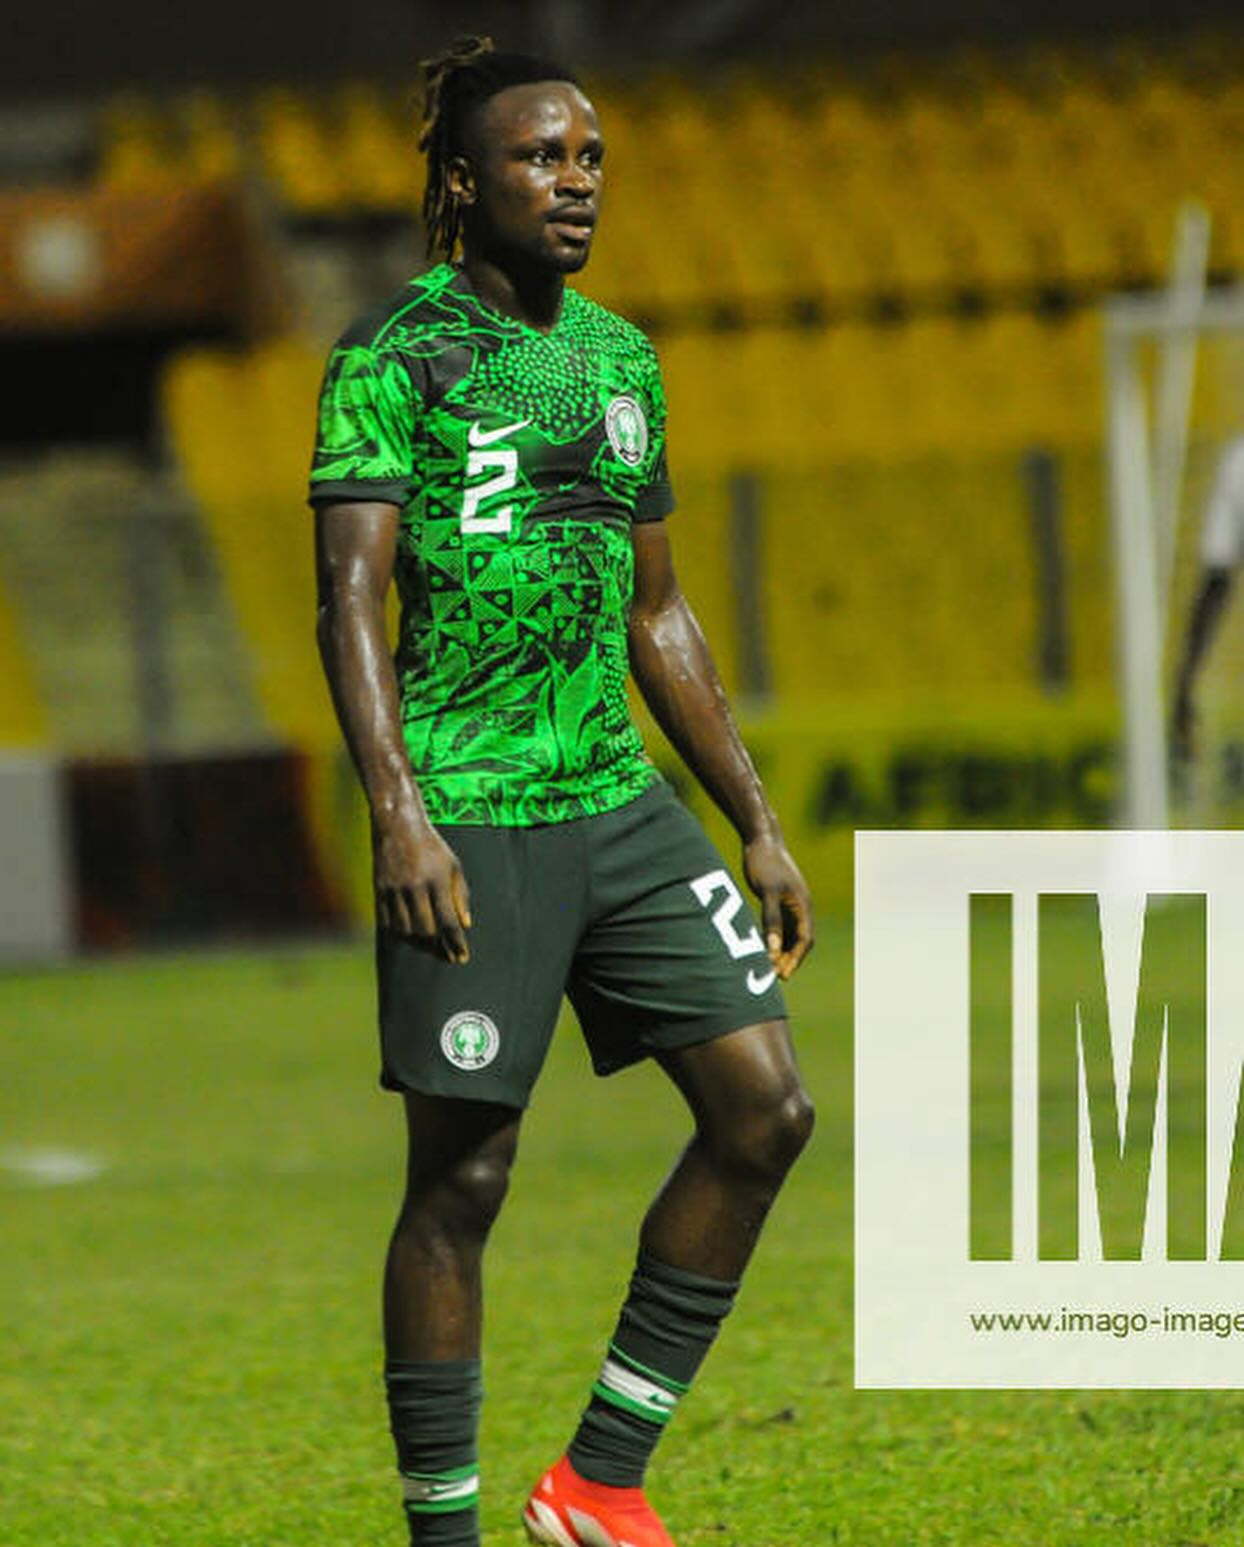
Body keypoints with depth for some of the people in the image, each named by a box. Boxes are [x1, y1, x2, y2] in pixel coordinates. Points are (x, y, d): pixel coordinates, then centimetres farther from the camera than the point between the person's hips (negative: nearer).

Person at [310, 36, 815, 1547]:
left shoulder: (622, 357, 16)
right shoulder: (397, 350, -5)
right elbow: (350, 596, -13)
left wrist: (758, 825, 20)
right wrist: (398, 811, -25)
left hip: (620, 803, 7)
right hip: (470, 819, -7)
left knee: (764, 1106, -2)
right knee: (462, 1171, -3)